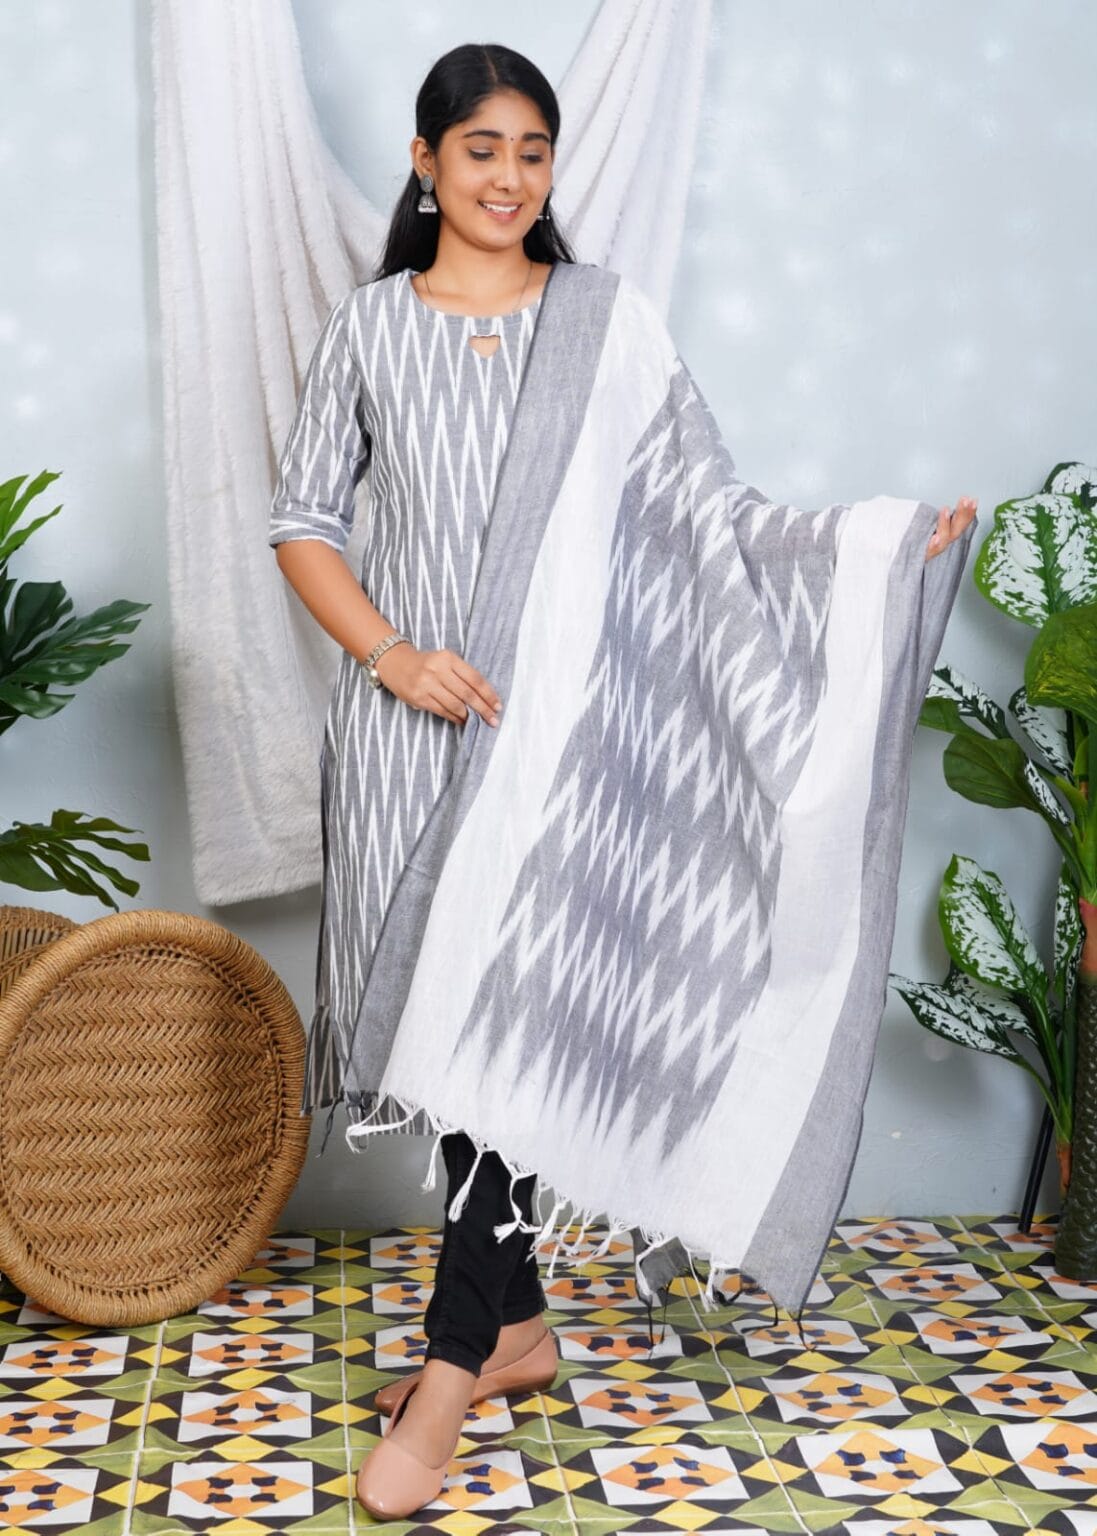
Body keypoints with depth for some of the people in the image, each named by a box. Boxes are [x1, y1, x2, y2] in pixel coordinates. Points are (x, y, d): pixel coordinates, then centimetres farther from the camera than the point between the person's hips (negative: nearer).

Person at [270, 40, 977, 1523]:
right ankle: (517, 1324, 23)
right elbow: (303, 519, 7)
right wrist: (393, 655, -9)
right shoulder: (369, 326, 7)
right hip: (406, 719, 2)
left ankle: (455, 1361, 3)